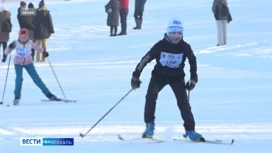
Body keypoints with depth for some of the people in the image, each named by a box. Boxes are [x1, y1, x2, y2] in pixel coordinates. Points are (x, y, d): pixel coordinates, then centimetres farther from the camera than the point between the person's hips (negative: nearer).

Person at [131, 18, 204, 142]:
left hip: (177, 77, 1)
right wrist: (136, 76, -9)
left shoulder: (185, 47, -11)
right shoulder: (161, 45, -17)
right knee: (151, 95, -23)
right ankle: (149, 125, -11)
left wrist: (193, 79, 7)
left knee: (183, 101, -11)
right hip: (160, 74, -1)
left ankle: (190, 130, -3)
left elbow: (192, 61, 8)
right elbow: (146, 59, -9)